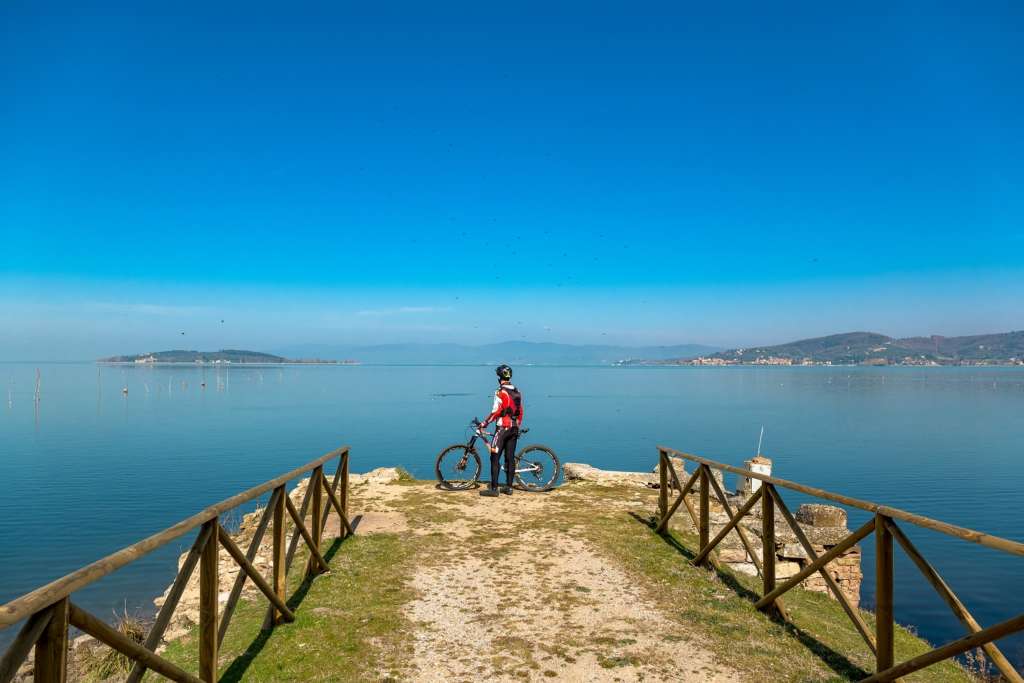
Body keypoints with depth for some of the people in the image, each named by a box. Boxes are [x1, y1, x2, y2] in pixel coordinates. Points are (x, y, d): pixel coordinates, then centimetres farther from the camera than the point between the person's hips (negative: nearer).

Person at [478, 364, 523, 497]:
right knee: (510, 458, 9)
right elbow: (520, 412, 15)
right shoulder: (517, 392, 11)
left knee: (495, 458, -5)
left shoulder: (500, 392, -12)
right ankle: (508, 487, 11)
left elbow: (496, 411, -16)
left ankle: (493, 488, -8)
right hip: (514, 428, 7)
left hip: (502, 428, -7)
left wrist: (484, 423, -6)